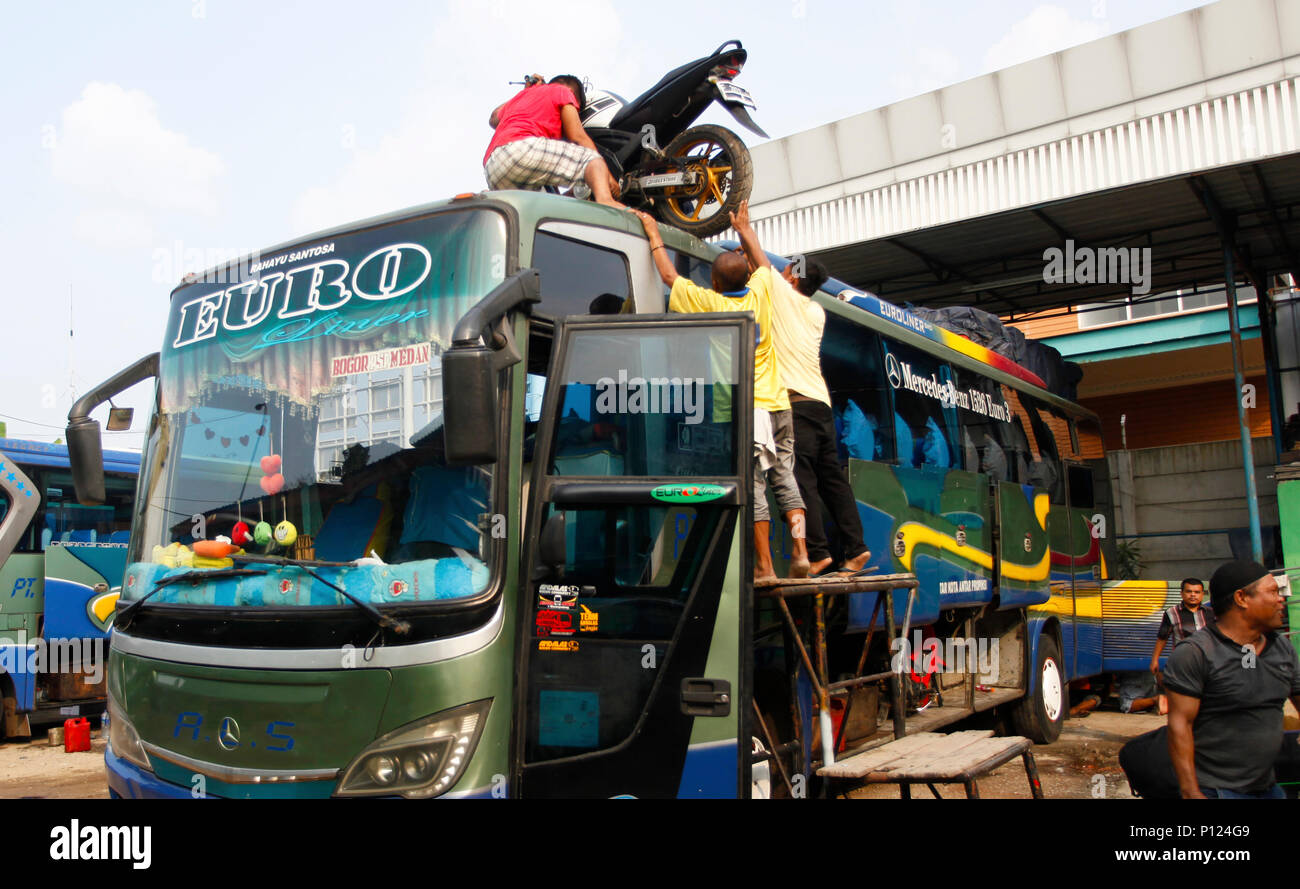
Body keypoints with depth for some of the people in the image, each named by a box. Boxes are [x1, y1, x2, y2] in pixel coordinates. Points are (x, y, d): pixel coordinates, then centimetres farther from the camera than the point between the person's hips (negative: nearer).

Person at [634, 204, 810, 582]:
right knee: (784, 477, 11)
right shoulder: (759, 292, 8)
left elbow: (669, 275, 8)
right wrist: (743, 227, 44)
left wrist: (653, 232, 21)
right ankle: (800, 552, 2)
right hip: (776, 403, 5)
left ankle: (764, 565, -3)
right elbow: (765, 264, 30)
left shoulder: (709, 303, -4)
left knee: (752, 484, -4)